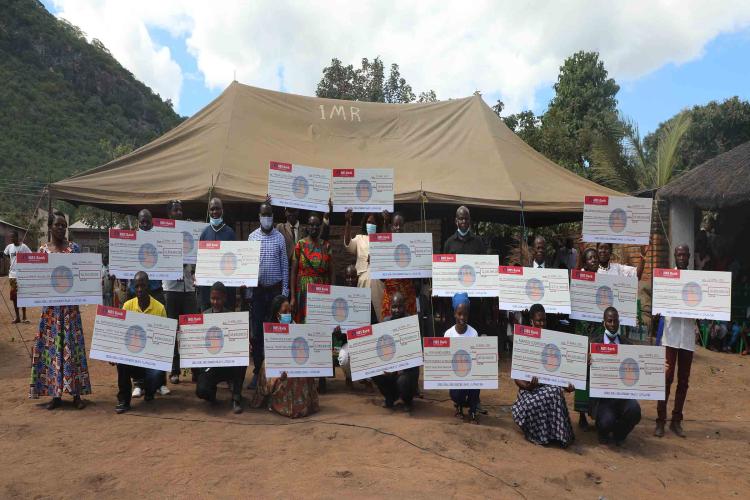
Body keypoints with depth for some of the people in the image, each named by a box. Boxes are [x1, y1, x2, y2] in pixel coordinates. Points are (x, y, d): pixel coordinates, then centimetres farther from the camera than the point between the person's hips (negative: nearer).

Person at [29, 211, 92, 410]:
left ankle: (76, 393, 6)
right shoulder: (42, 250, 5)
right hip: (50, 304, 2)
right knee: (50, 345, 3)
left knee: (72, 345, 0)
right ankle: (55, 393, 13)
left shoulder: (74, 248, 2)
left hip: (70, 303, -2)